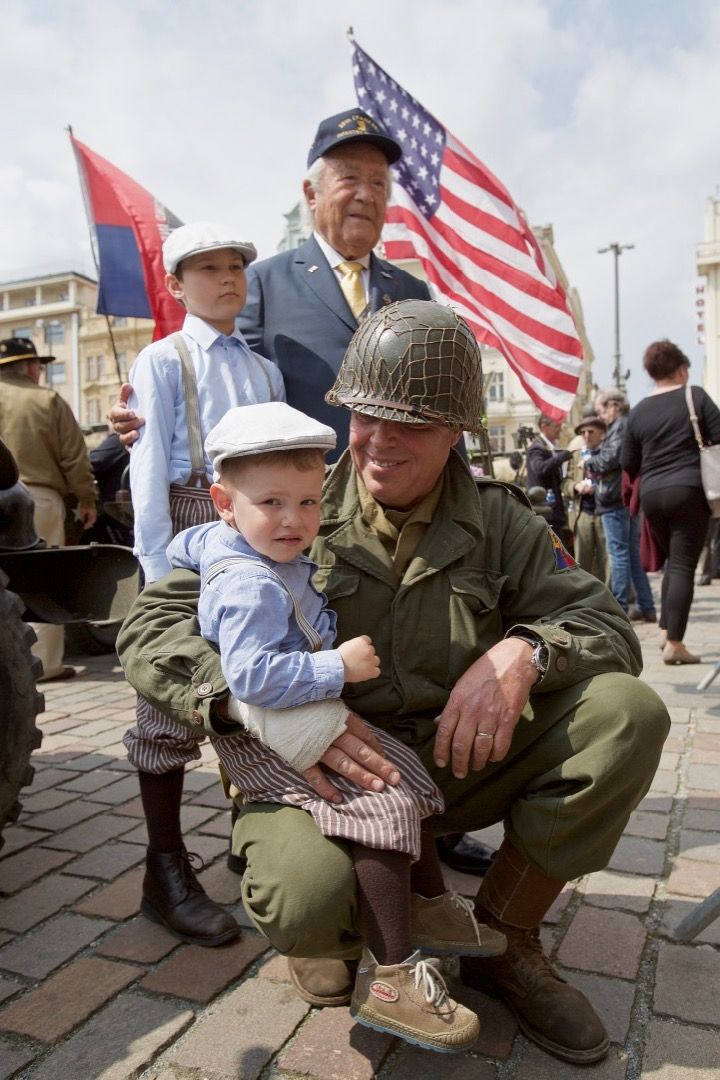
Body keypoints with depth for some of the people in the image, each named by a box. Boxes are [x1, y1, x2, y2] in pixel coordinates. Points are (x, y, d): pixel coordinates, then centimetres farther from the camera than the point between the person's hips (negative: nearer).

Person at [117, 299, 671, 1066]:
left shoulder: (497, 520, 3)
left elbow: (607, 625, 1)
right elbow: (151, 628, -9)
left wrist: (524, 651, -23)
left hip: (456, 765, 4)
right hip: (316, 772, -3)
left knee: (627, 711, -16)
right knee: (306, 896, -36)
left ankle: (504, 943, 3)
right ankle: (331, 930, 8)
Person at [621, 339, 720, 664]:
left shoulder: (637, 411, 8)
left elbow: (628, 463, 11)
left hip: (651, 495, 4)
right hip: (689, 490, -4)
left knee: (673, 561, 21)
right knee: (683, 565, -2)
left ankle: (666, 631, 18)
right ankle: (675, 644, -4)